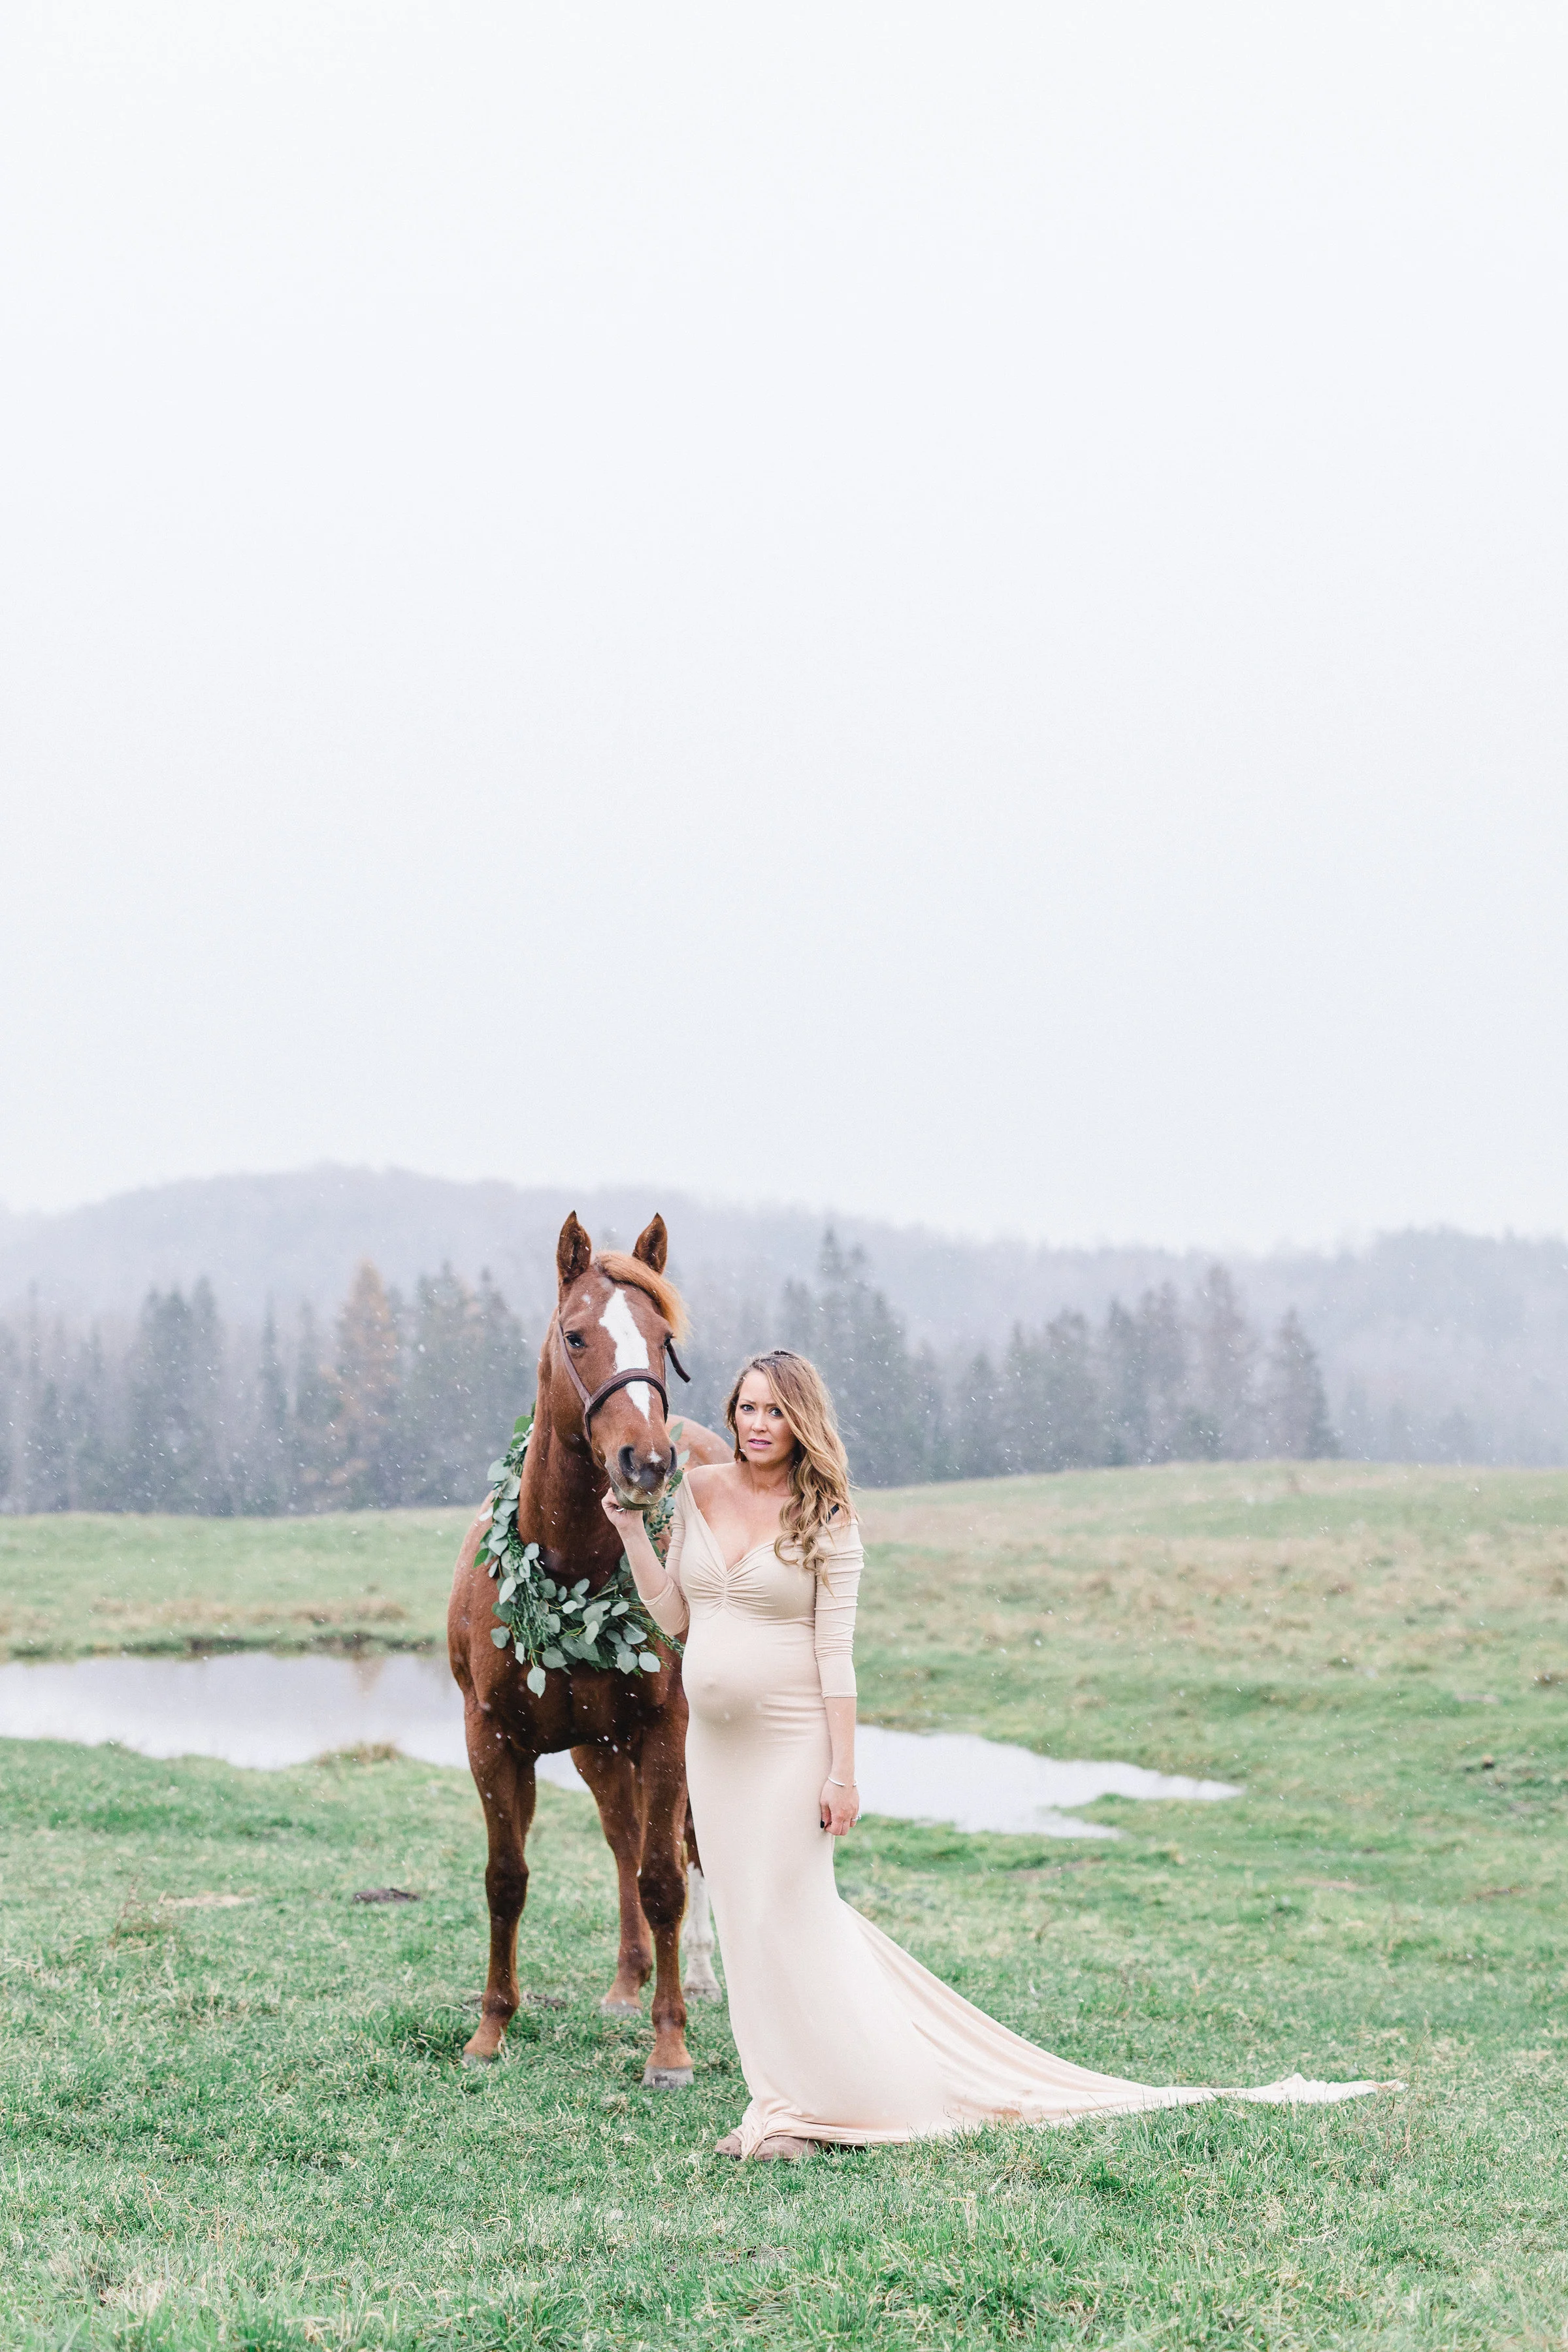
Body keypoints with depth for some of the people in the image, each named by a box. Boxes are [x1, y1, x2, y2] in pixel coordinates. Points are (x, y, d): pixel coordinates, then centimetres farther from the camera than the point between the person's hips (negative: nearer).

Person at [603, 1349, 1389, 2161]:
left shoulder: (826, 1519, -9)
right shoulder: (697, 1493, 4)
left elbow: (834, 1655, -11)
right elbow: (673, 1617, 8)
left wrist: (843, 1773, -14)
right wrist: (631, 1532, -3)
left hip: (789, 1743, -5)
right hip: (713, 1743, 6)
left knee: (789, 1914, -2)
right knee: (742, 1915, 11)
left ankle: (817, 2102, 13)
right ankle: (782, 2093, 23)